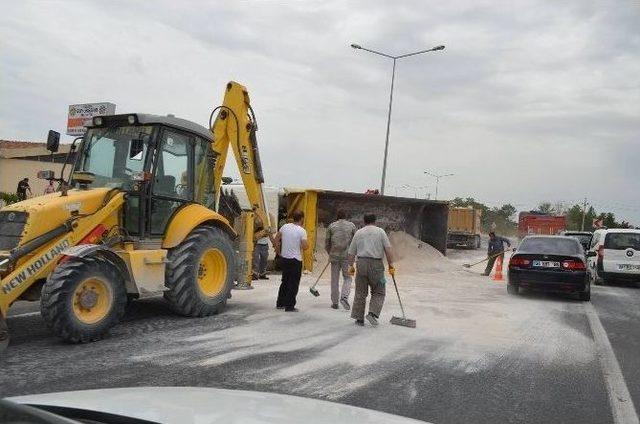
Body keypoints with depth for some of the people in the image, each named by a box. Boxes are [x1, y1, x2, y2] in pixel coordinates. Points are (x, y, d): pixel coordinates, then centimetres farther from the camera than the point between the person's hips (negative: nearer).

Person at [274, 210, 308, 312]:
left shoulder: (285, 227, 2)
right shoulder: (302, 231, -14)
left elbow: (276, 239, 12)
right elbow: (305, 247, -18)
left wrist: (278, 250, 23)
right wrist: (307, 244, 3)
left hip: (284, 258, 6)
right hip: (295, 260, -6)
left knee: (285, 281, 19)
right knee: (293, 284, 3)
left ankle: (280, 303, 25)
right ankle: (289, 306, 5)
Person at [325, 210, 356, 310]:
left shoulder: (331, 226, 6)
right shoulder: (351, 225, 5)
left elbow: (327, 242, 9)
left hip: (334, 256, 1)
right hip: (347, 256, -1)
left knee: (335, 279, 8)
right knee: (347, 277, 8)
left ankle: (334, 302, 13)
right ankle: (344, 297, -13)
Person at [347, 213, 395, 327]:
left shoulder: (358, 233, 11)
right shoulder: (380, 231, 5)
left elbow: (351, 252, 9)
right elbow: (388, 249, -4)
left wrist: (351, 266, 18)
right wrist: (391, 265, -1)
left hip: (361, 263, 2)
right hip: (376, 264, -2)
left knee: (360, 293, 8)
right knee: (378, 293, 10)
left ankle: (359, 318, 10)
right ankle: (372, 313, -7)